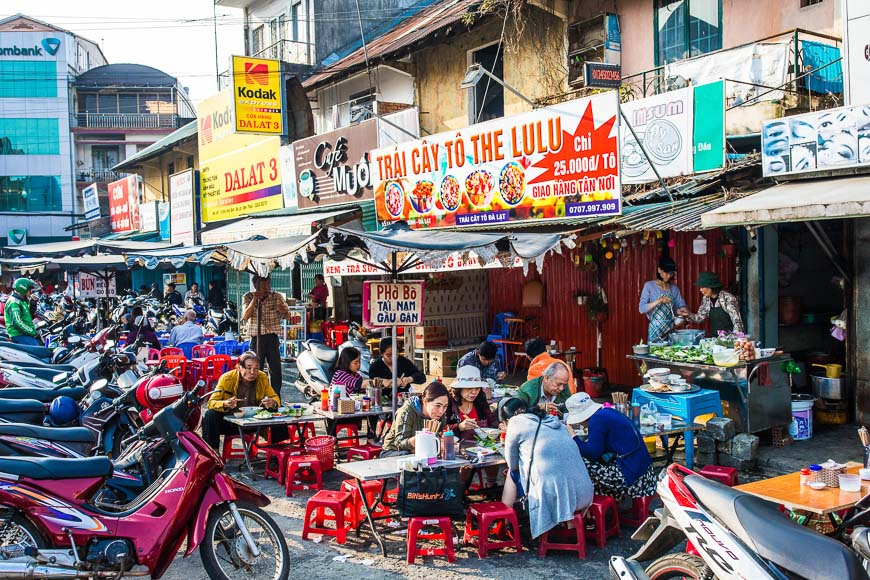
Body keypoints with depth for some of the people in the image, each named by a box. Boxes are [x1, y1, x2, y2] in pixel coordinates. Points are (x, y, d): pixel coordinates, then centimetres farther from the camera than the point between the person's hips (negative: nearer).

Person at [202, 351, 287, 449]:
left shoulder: (262, 378, -5)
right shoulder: (227, 378, -14)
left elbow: (275, 398, 3)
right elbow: (211, 402, -17)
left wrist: (273, 403, -23)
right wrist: (225, 404, -40)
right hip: (230, 422, -3)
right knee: (210, 415, -29)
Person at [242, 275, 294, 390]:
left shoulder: (277, 297, 4)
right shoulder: (248, 297, 2)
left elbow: (288, 317, 4)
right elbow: (245, 316, -12)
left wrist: (283, 311, -20)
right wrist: (255, 299, -22)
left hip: (272, 338, 1)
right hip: (256, 338, -1)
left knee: (276, 370, 0)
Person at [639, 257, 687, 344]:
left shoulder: (674, 288, 10)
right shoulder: (649, 286, -2)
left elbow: (681, 305, 5)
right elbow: (641, 309, -9)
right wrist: (659, 301, -20)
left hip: (671, 330, 4)